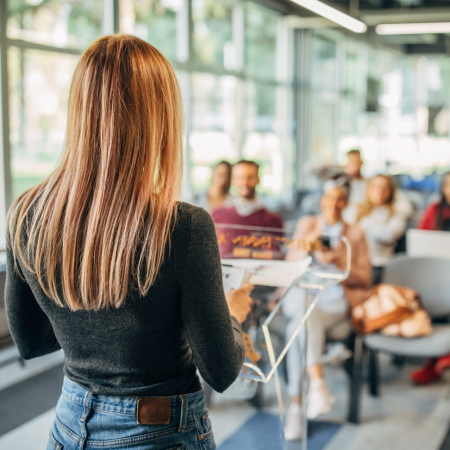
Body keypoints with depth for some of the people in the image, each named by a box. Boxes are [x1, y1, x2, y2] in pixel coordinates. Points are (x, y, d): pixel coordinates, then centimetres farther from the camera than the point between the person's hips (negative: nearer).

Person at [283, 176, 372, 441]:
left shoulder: (356, 234, 15)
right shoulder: (307, 224, 19)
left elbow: (365, 279, 8)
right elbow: (291, 265, 12)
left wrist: (337, 262, -8)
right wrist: (307, 245, -7)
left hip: (337, 301, -1)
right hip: (302, 293, 2)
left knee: (297, 329, -34)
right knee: (307, 310, -39)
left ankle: (297, 405, -33)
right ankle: (318, 383, -47)